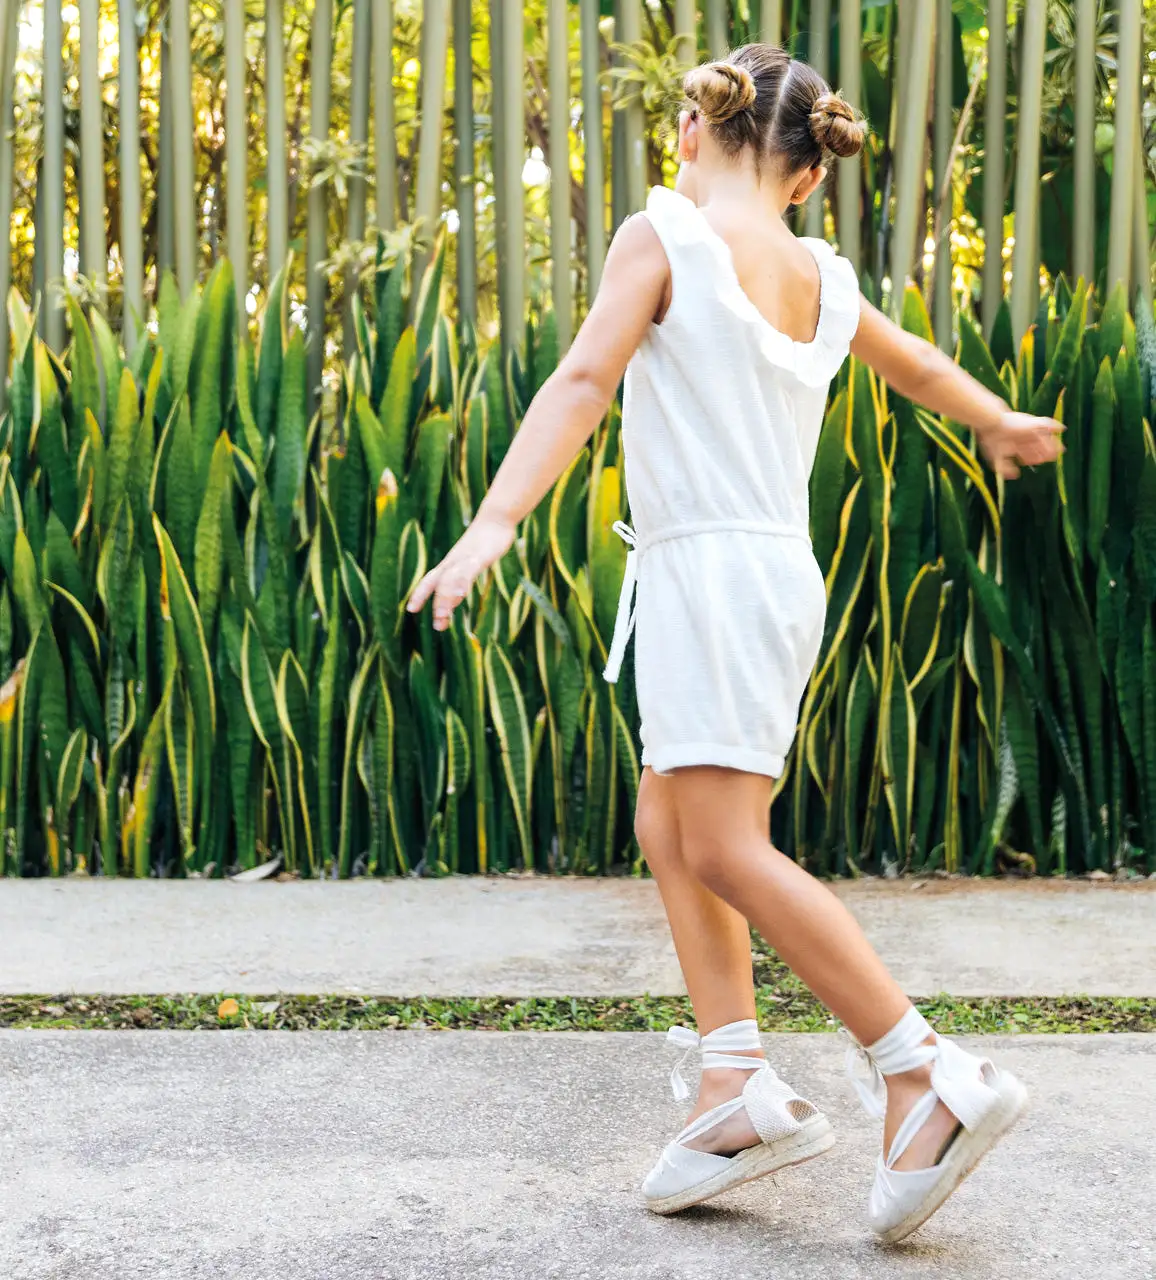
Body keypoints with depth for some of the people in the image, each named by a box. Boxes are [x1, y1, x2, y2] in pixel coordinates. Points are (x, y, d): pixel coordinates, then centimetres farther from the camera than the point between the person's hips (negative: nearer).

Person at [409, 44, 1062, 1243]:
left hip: (713, 570, -8)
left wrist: (491, 523, -27)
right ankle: (737, 1082, 5)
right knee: (669, 827, 12)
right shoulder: (824, 282, 14)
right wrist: (1002, 425, 51)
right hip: (779, 572, 8)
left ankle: (925, 1075, -13)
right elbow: (923, 367, 31)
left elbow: (583, 379, -18)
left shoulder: (664, 236, -5)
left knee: (727, 850, -11)